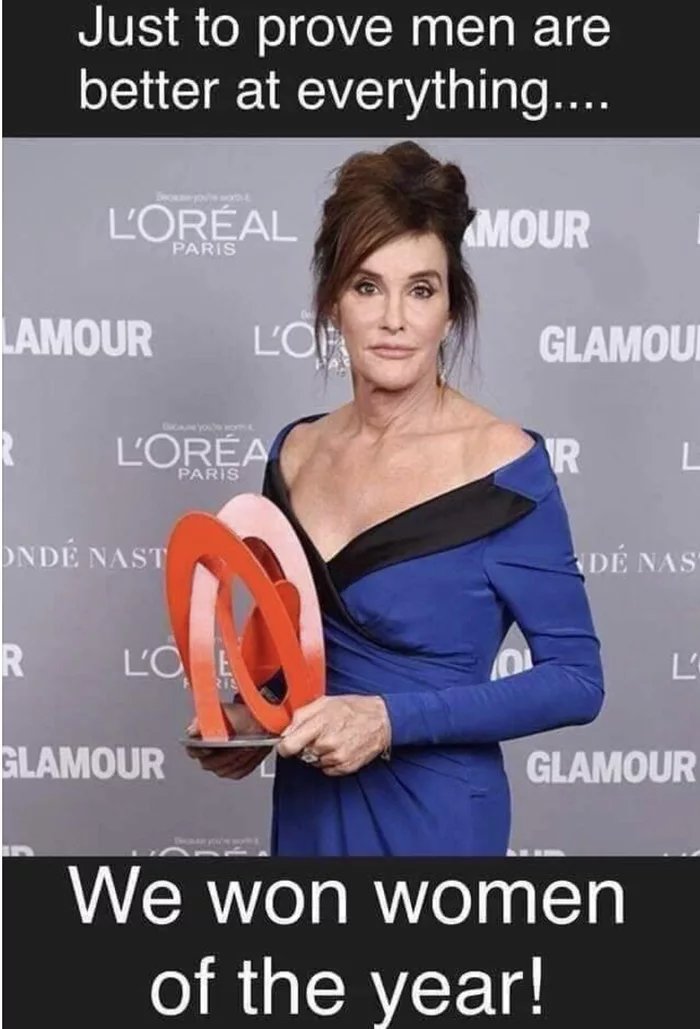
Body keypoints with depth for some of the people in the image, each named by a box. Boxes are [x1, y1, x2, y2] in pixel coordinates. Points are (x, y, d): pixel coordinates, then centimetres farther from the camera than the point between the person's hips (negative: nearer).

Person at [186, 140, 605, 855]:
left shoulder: (502, 467, -17)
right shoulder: (294, 453, -2)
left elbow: (577, 679, -14)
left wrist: (391, 719, -22)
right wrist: (253, 717, -6)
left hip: (433, 813, -5)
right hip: (308, 805, 5)